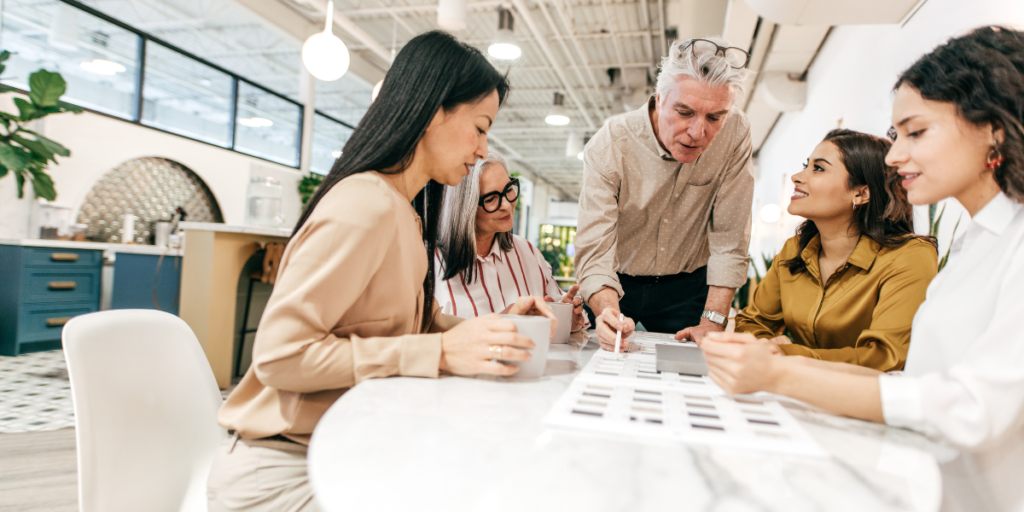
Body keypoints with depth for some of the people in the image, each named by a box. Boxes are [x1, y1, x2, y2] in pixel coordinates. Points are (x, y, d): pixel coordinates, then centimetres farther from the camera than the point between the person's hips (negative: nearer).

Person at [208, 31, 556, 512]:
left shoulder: (404, 211, 8)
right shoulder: (366, 206, -22)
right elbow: (280, 354, -24)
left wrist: (490, 329, -6)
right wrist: (442, 352, -27)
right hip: (284, 468, -8)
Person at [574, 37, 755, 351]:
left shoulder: (735, 133, -17)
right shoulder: (609, 145, -23)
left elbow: (730, 236, -14)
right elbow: (594, 251, -27)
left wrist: (713, 320, -18)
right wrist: (607, 310, -47)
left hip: (686, 287, 2)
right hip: (617, 284, -1)